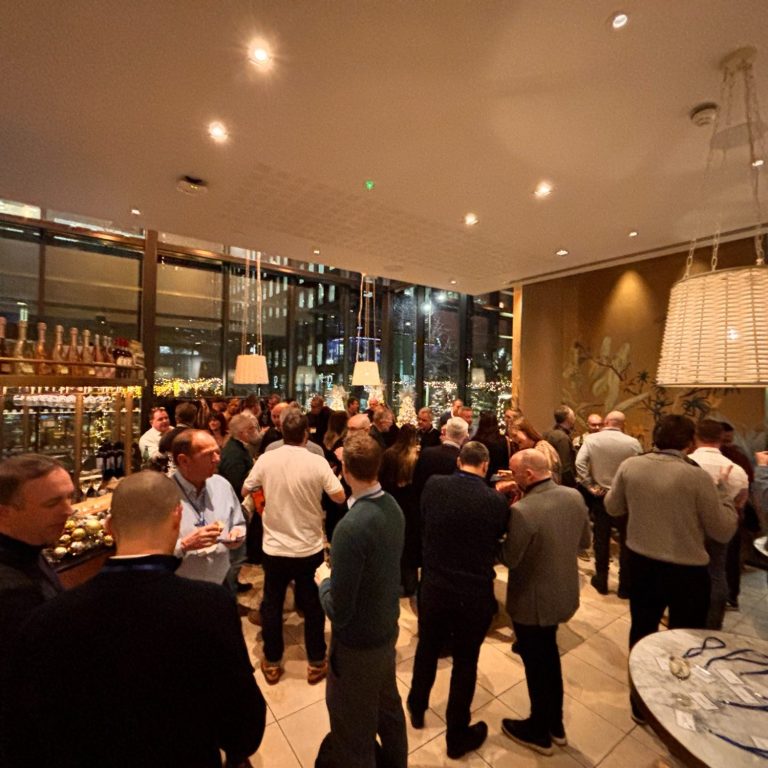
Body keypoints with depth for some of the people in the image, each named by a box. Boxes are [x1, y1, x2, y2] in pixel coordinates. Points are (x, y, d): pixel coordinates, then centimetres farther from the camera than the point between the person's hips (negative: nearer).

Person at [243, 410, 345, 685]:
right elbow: (340, 497, -11)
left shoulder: (266, 459, -12)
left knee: (272, 605, 21)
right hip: (310, 548, -1)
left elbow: (245, 490, 2)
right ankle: (316, 663, 31)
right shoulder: (317, 462, -17)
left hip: (275, 547, 2)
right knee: (313, 606, 18)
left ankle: (272, 663, 36)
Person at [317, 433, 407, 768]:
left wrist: (324, 580, -9)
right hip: (387, 628, 7)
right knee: (388, 704, 30)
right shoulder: (393, 507, -10)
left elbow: (339, 611, -26)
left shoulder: (351, 526, -34)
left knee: (354, 724, 19)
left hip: (357, 642, -7)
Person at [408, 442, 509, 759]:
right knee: (465, 662, 20)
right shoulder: (496, 501, -18)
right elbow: (498, 541, 0)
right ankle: (457, 736, 41)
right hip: (475, 594, -2)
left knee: (427, 649, 26)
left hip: (433, 587, 2)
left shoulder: (433, 485, -13)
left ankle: (417, 709, 51)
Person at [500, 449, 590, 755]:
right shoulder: (574, 496, -10)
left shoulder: (522, 511, -34)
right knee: (548, 655, 28)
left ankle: (539, 732, 41)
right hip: (564, 593, 7)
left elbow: (509, 558, -22)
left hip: (532, 602, -7)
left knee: (536, 664, 17)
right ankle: (555, 725, 48)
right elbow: (584, 542, 4)